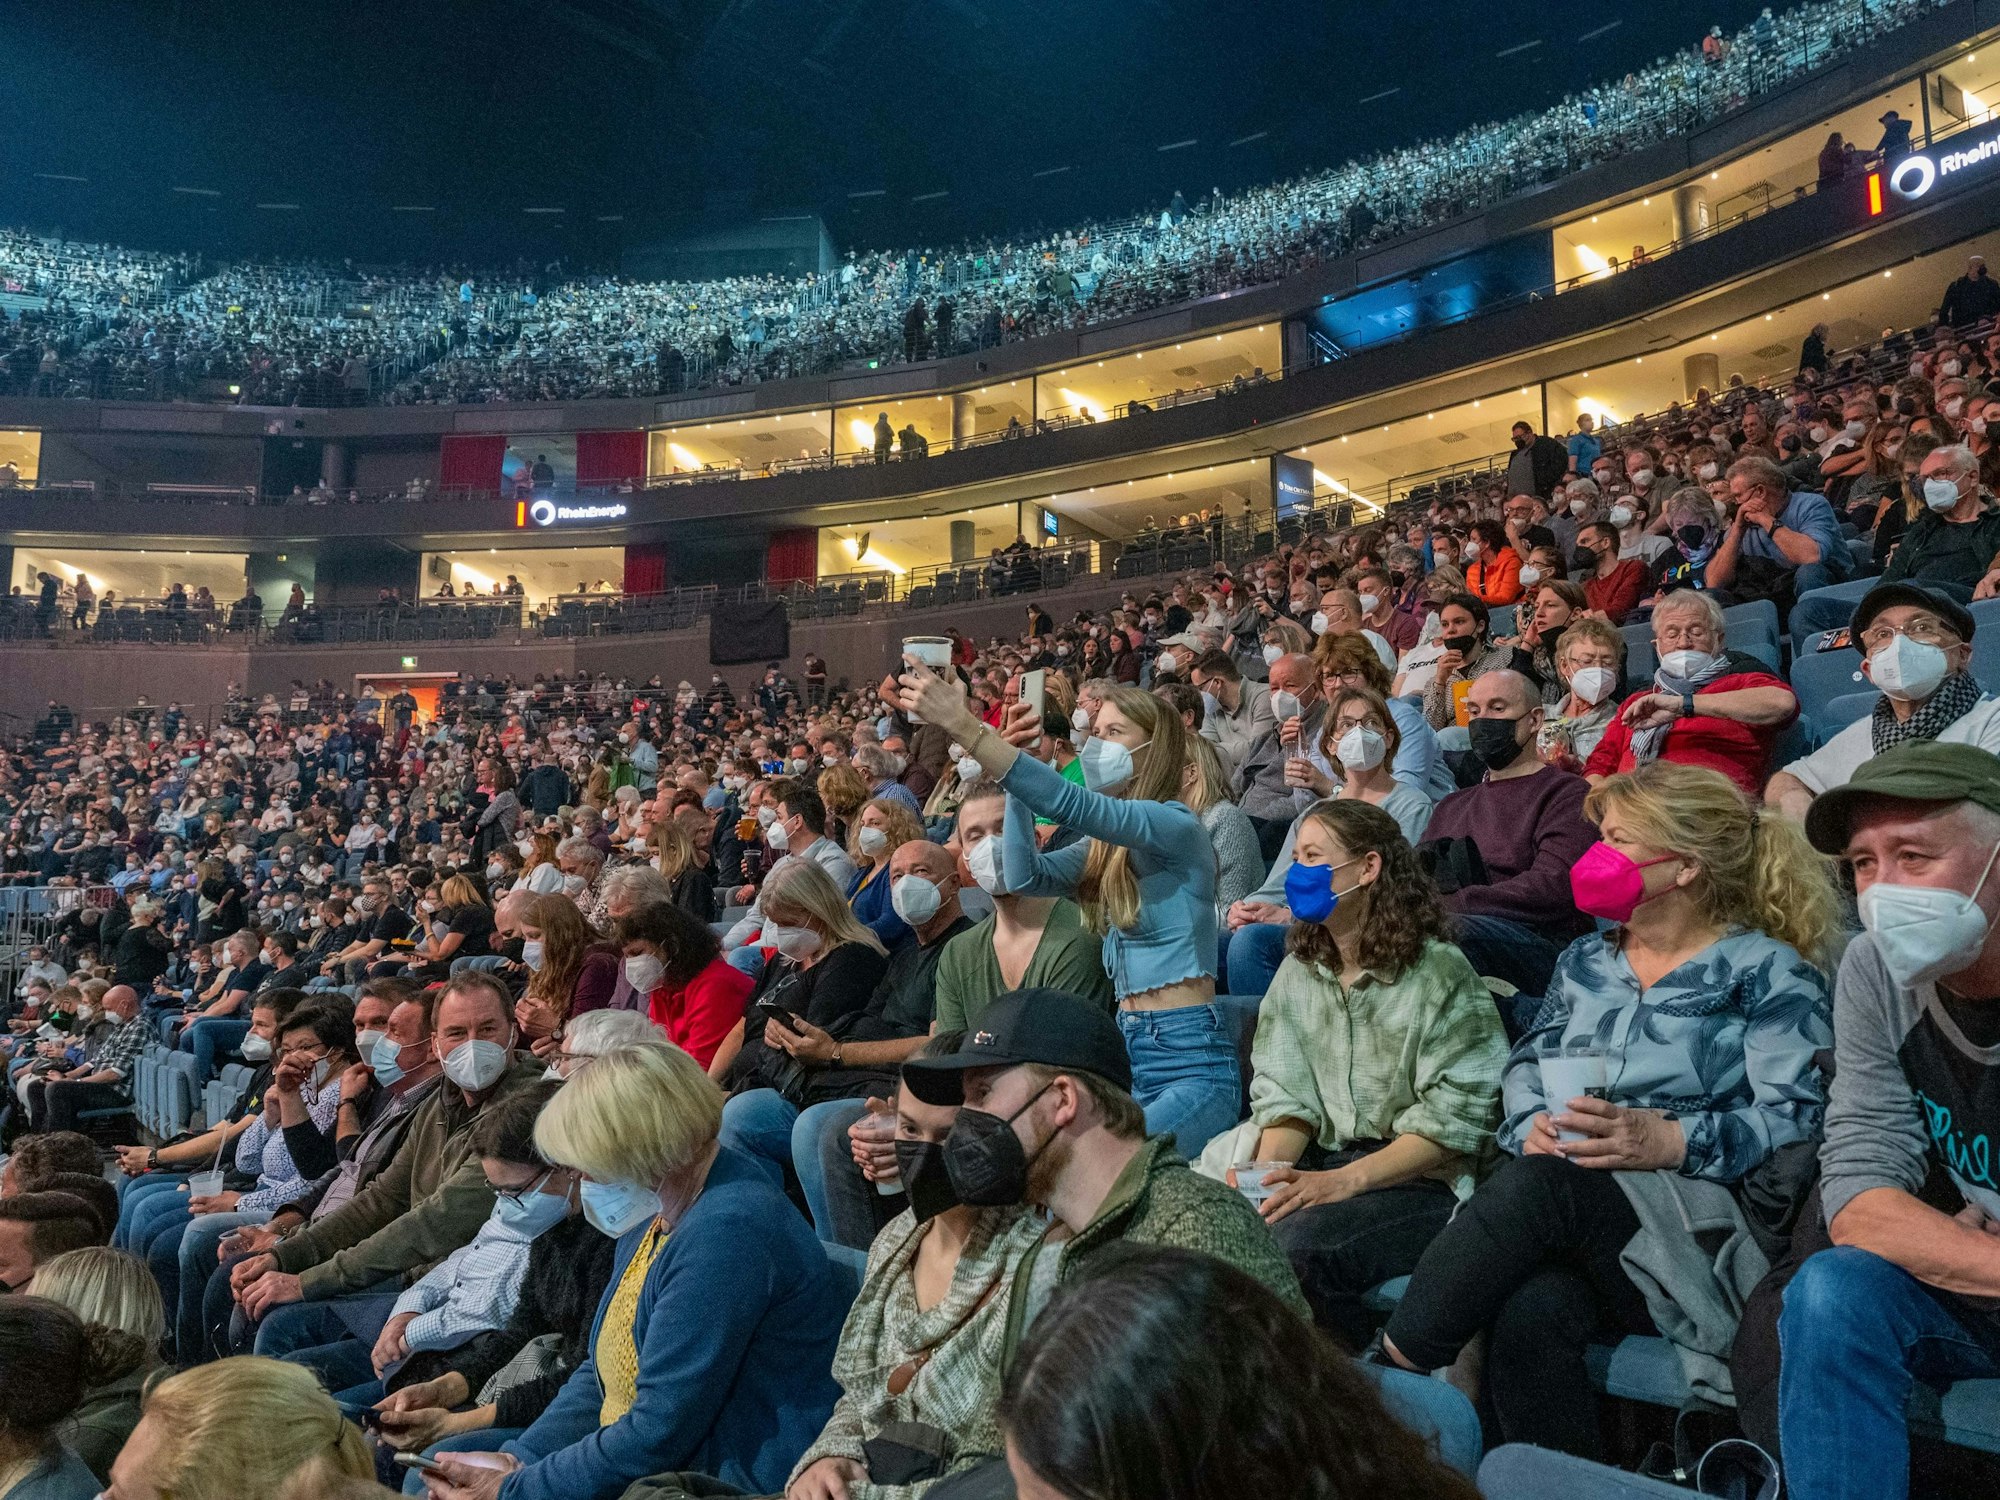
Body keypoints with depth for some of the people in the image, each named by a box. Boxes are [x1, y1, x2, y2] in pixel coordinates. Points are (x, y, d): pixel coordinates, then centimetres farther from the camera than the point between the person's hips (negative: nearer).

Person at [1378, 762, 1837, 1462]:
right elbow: (1526, 1064, 20)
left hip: (1697, 1232, -4)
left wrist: (1669, 1140, -22)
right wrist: (1534, 1124, -4)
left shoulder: (1768, 971, 4)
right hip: (1563, 1220, 4)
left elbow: (1801, 1116, -8)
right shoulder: (1586, 961, 22)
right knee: (1531, 1311, -33)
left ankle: (1389, 1371, -27)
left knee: (1541, 1181, -35)